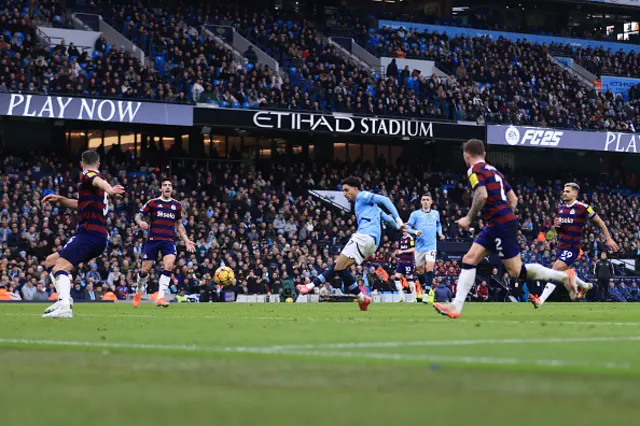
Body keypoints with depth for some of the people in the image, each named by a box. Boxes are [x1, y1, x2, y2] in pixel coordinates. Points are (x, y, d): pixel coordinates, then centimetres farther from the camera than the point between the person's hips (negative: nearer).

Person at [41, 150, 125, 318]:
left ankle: (64, 305, -44)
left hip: (89, 233, -9)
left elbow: (98, 181, -28)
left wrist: (109, 190, -51)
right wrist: (60, 199, 24)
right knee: (50, 261, 17)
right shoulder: (95, 176, 26)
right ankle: (64, 298, 2)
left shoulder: (87, 175, -3)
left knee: (60, 268, -24)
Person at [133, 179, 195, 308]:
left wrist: (186, 241, 14)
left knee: (169, 266, -22)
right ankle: (139, 291, 30)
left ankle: (160, 297, -19)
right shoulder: (152, 203, 4)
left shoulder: (177, 205, 13)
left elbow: (179, 225, 21)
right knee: (145, 270, 0)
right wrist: (140, 222, -21)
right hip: (153, 240, -1)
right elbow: (138, 215, 2)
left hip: (169, 241, 1)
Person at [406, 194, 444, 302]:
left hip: (431, 245, 0)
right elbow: (408, 227, 0)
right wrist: (415, 232, -19)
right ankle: (424, 287, 32)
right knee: (420, 271, 8)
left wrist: (440, 233, 11)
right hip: (419, 246, 0)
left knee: (429, 268, -17)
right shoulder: (415, 214, 3)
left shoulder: (436, 214, 11)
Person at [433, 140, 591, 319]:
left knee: (517, 271, -6)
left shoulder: (475, 170, -8)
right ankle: (456, 306, -1)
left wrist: (469, 218, -13)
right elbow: (513, 199, 20)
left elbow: (482, 195, -24)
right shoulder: (494, 171, 20)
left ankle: (565, 276, 0)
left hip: (500, 224, -10)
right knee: (469, 260, 5)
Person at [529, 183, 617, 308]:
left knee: (555, 271, -19)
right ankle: (584, 286, 44)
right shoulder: (561, 207, 9)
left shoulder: (582, 207, -12)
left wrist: (608, 239, -3)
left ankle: (541, 300, -25)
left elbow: (599, 222, -3)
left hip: (572, 248, -8)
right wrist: (555, 225, -2)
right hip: (561, 246, 8)